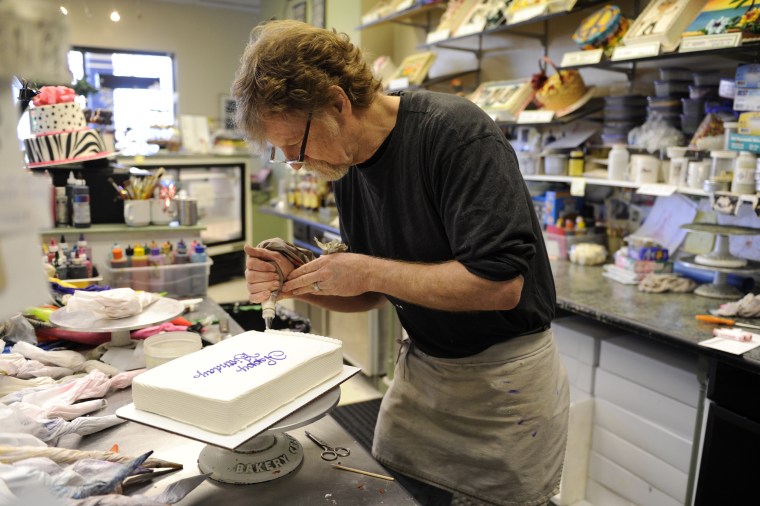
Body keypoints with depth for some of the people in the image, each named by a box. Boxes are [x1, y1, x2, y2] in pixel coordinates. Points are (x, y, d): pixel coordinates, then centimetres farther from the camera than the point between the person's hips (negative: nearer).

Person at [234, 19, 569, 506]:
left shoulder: (455, 132, -23)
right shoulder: (349, 167, 0)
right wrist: (295, 282, -10)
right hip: (421, 365, 7)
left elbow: (500, 283, -29)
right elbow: (374, 294, 7)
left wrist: (371, 271, -24)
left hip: (505, 375, -6)